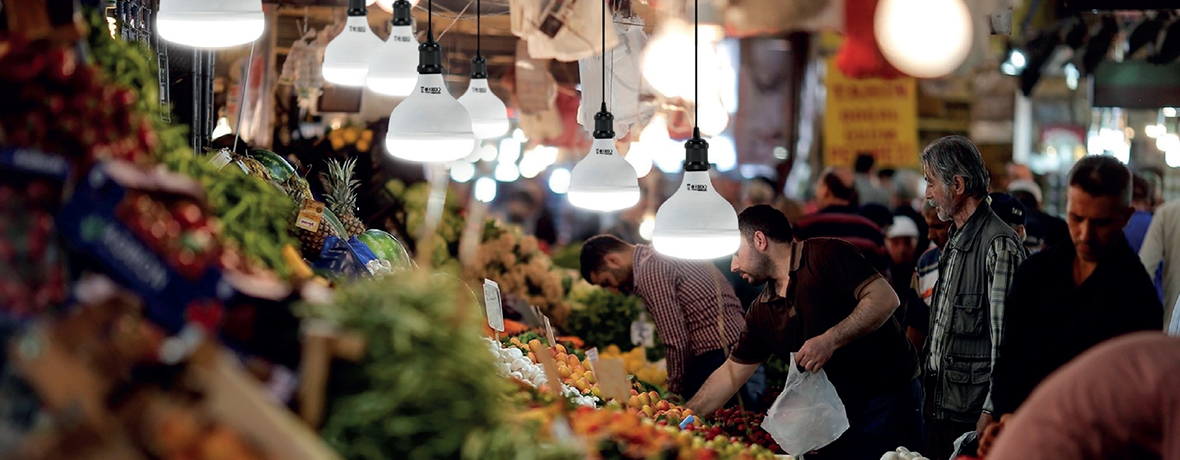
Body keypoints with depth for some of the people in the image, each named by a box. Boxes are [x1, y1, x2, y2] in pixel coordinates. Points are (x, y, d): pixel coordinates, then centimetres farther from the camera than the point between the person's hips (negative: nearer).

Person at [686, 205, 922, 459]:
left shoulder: (826, 255, -9)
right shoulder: (762, 313, 13)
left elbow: (885, 298, -19)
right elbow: (731, 374, 19)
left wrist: (830, 340, -24)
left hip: (887, 399, -7)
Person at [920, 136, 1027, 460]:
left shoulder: (999, 246, -16)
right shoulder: (955, 241, 15)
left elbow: (1006, 339, -19)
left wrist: (991, 412, -20)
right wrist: (930, 394, 18)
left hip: (973, 411, -9)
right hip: (940, 403, 9)